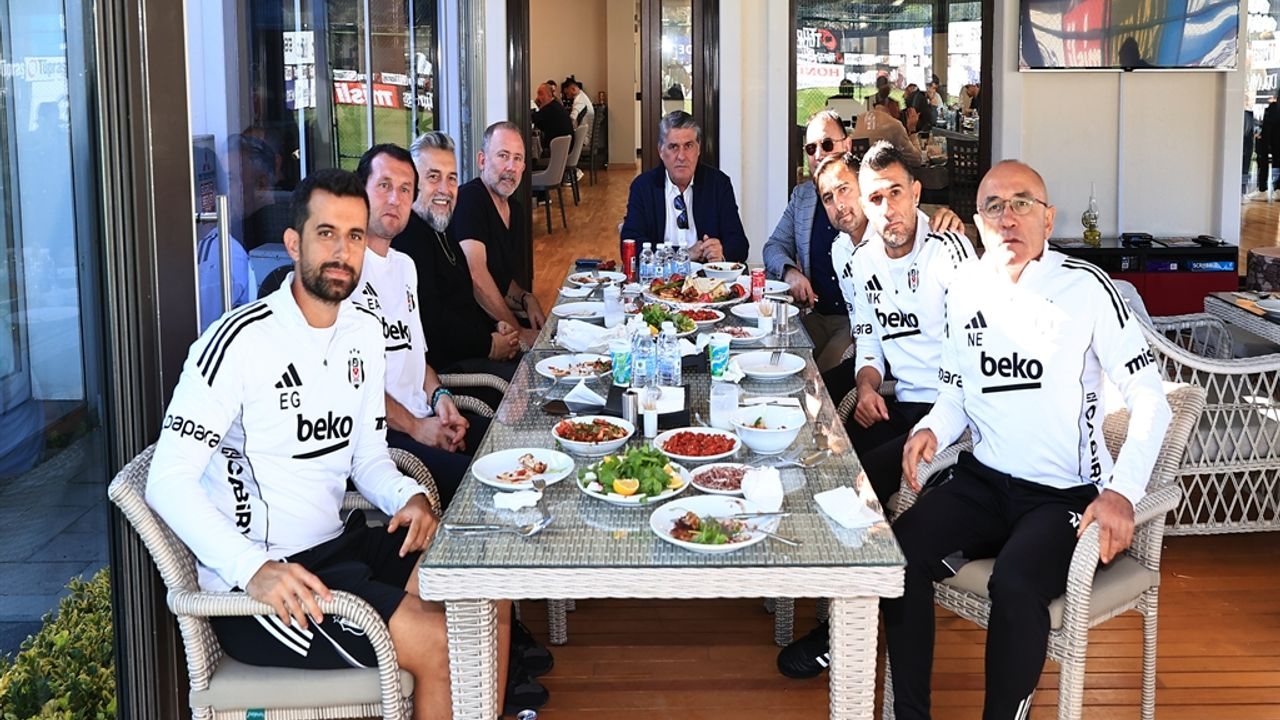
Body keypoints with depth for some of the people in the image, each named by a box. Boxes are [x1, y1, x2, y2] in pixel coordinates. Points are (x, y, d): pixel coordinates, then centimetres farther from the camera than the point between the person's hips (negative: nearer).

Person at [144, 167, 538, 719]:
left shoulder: (365, 334, 8)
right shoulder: (240, 341, -17)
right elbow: (167, 482, -21)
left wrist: (407, 496, -6)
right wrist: (254, 569, -34)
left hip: (339, 545, 8)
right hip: (251, 585, -8)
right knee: (439, 643, -18)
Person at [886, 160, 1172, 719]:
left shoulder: (1085, 287, -8)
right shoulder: (966, 289, 7)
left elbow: (1149, 397, -9)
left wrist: (1122, 491, -22)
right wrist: (932, 430, -6)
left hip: (1067, 495, -4)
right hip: (984, 481, 5)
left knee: (1016, 586, -32)